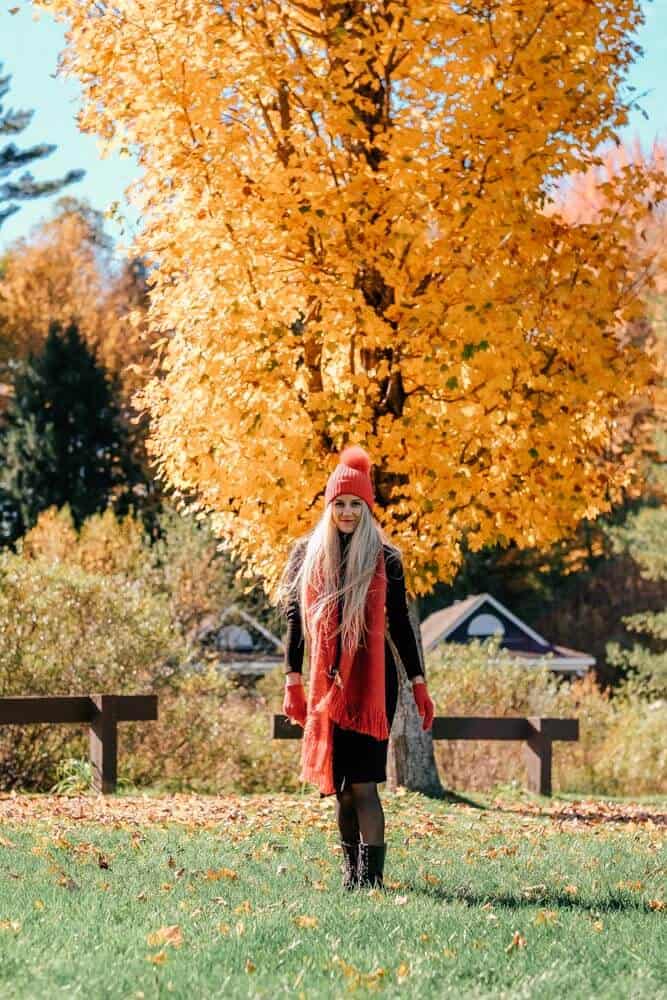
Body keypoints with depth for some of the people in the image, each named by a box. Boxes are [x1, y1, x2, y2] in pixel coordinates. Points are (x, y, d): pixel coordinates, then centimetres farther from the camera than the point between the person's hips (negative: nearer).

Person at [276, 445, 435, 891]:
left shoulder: (385, 558, 1)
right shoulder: (308, 554, 7)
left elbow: (400, 623, 5)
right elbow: (296, 619, 10)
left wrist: (419, 684, 2)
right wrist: (293, 681, 5)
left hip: (373, 682, -3)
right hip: (328, 685, 3)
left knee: (363, 782, -12)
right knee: (339, 784, 6)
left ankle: (371, 875, -14)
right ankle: (352, 871, 17)